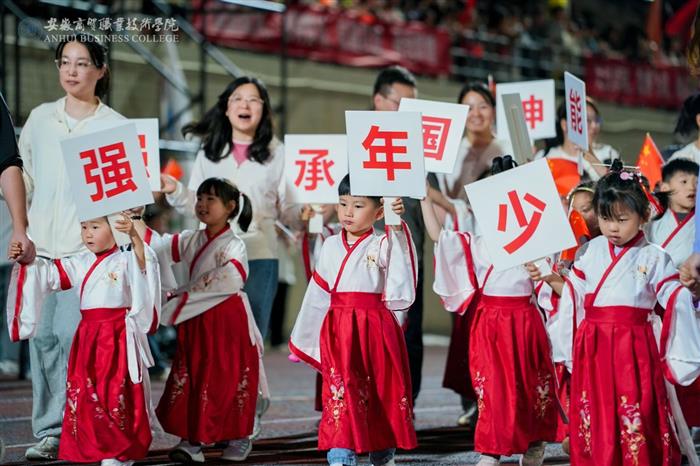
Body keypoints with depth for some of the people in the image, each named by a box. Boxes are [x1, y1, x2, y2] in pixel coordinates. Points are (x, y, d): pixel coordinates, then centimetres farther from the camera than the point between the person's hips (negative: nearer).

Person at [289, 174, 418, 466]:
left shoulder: (381, 245, 0)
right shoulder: (331, 246, 11)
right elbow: (317, 294, 16)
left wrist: (397, 225, -36)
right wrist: (304, 338, 20)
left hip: (375, 327, -2)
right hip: (337, 330, 2)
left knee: (382, 392, 6)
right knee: (341, 390, -8)